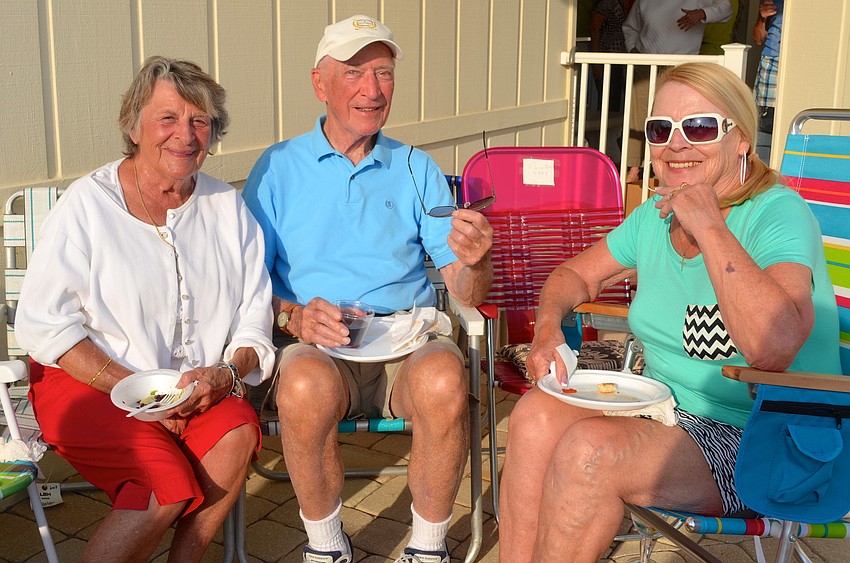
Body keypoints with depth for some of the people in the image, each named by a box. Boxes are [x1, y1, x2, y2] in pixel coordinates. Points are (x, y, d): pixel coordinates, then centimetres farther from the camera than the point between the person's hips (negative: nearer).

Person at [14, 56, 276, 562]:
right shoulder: (87, 205, -6)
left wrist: (226, 374, -16)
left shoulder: (228, 208, 6)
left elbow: (255, 318, 5)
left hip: (201, 388, 4)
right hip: (89, 383, -4)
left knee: (238, 432, -27)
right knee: (168, 487, -27)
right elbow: (43, 325, -9)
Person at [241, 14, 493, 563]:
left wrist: (475, 262, -16)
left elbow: (466, 292, 7)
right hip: (317, 348, -1)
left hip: (408, 339, 1)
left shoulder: (416, 169, 14)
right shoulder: (278, 168, 10)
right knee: (306, 388, -35)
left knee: (444, 381, -32)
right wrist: (293, 316, -15)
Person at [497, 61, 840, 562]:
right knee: (538, 414, -18)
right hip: (668, 413, 7)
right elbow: (575, 275, 20)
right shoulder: (655, 217, 8)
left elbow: (774, 347, -32)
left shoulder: (778, 213, -15)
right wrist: (548, 327, -2)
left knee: (588, 449, -28)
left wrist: (709, 228, -26)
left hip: (764, 444, -7)